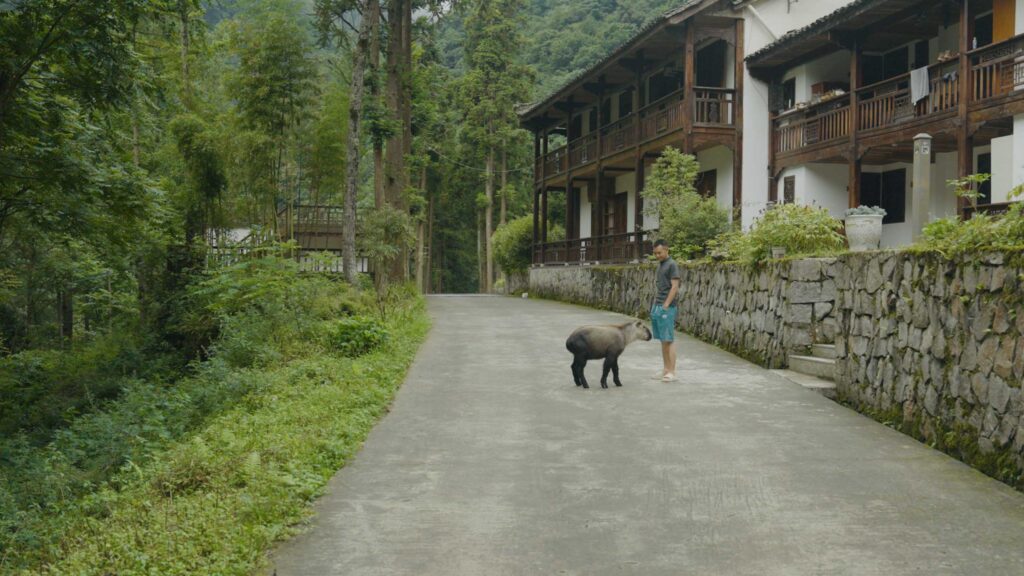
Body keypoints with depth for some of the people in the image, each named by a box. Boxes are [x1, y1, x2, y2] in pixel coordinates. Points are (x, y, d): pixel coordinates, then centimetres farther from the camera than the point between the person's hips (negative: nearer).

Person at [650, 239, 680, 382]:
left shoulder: (672, 265, -8)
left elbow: (675, 287, -13)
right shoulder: (660, 265, 17)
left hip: (667, 308, -8)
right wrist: (655, 304, 13)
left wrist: (665, 306, -17)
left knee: (669, 340, -7)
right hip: (657, 306, 8)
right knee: (662, 340, 10)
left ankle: (672, 372, -6)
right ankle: (666, 370, 15)